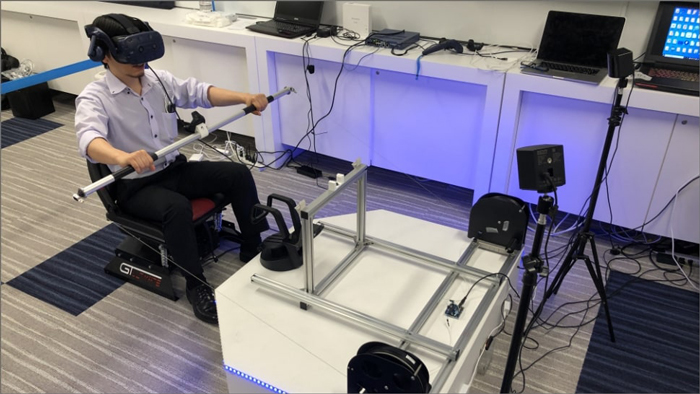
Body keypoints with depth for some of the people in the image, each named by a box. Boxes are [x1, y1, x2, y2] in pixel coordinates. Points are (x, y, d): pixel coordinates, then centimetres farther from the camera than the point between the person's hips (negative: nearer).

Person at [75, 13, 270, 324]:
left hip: (175, 168, 6)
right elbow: (89, 139, -34)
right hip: (135, 186, -6)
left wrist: (243, 97, -16)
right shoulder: (94, 98, -15)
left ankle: (254, 249, 5)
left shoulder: (158, 78, 3)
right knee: (177, 206, -37)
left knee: (238, 173, -9)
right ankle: (197, 286, -19)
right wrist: (123, 158, -58)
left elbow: (199, 93, 1)